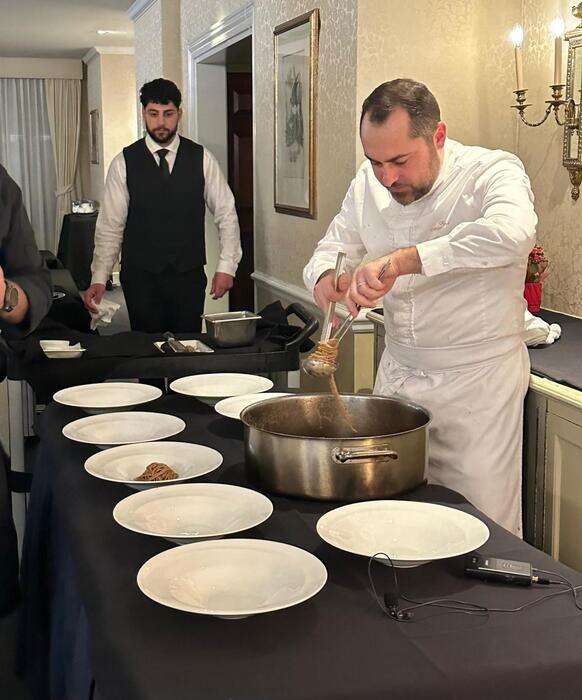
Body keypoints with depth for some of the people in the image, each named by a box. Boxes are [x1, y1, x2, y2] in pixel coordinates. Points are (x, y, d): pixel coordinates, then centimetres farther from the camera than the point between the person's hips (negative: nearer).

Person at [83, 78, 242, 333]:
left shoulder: (201, 159, 1)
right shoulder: (124, 163, -1)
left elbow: (226, 214, 5)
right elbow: (110, 226, -1)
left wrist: (226, 266, -2)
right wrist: (99, 279, -8)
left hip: (189, 276, 1)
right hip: (141, 277, -1)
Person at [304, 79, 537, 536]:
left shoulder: (493, 173, -16)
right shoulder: (368, 183, 2)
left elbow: (511, 233, -37)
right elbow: (336, 245, 14)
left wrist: (402, 260, -42)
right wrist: (326, 275, -11)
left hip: (476, 379, -5)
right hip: (397, 373, 5)